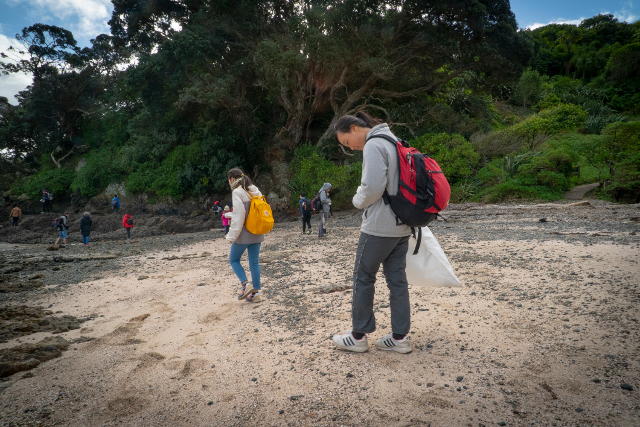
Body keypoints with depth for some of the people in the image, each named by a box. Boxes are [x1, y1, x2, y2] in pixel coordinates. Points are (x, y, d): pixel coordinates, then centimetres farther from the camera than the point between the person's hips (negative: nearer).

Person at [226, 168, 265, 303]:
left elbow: (238, 216, -18)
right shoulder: (256, 191, 10)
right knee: (254, 262, 10)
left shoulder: (237, 192, -13)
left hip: (244, 234, -7)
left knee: (234, 260, 12)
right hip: (257, 234, 7)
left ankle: (246, 284, -3)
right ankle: (256, 293, 13)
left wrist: (232, 236, -13)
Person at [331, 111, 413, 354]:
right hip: (402, 226, 9)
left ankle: (358, 336, 15)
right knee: (397, 279, 11)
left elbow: (373, 187, -23)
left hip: (379, 227, -9)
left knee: (363, 278, 4)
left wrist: (358, 200, -5)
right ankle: (400, 337, 18)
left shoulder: (373, 145, -14)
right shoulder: (393, 141, 16)